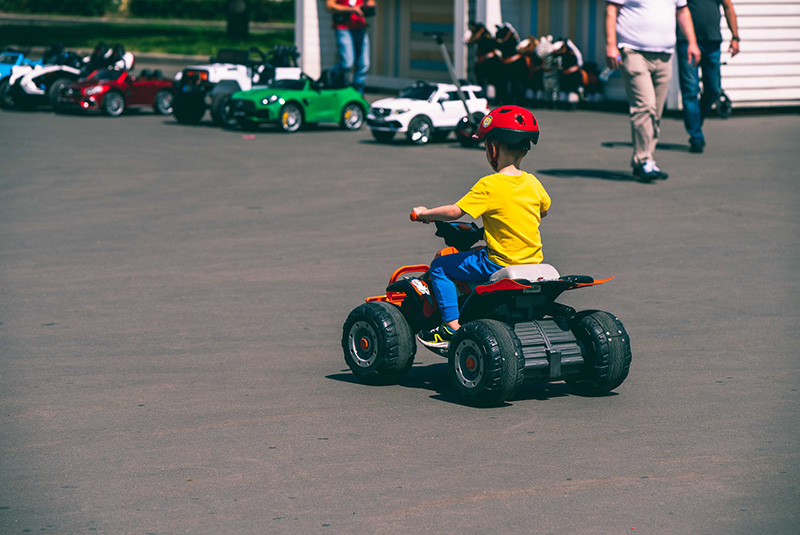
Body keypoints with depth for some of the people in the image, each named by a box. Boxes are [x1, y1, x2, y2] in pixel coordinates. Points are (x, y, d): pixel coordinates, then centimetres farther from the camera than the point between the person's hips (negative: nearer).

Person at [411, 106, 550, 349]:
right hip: (534, 261, 8)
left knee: (440, 267, 4)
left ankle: (451, 326, 0)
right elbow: (544, 210, 21)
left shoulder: (489, 186, -17)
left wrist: (425, 213, -1)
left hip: (500, 264, -7)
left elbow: (455, 212, -17)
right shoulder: (532, 183, 3)